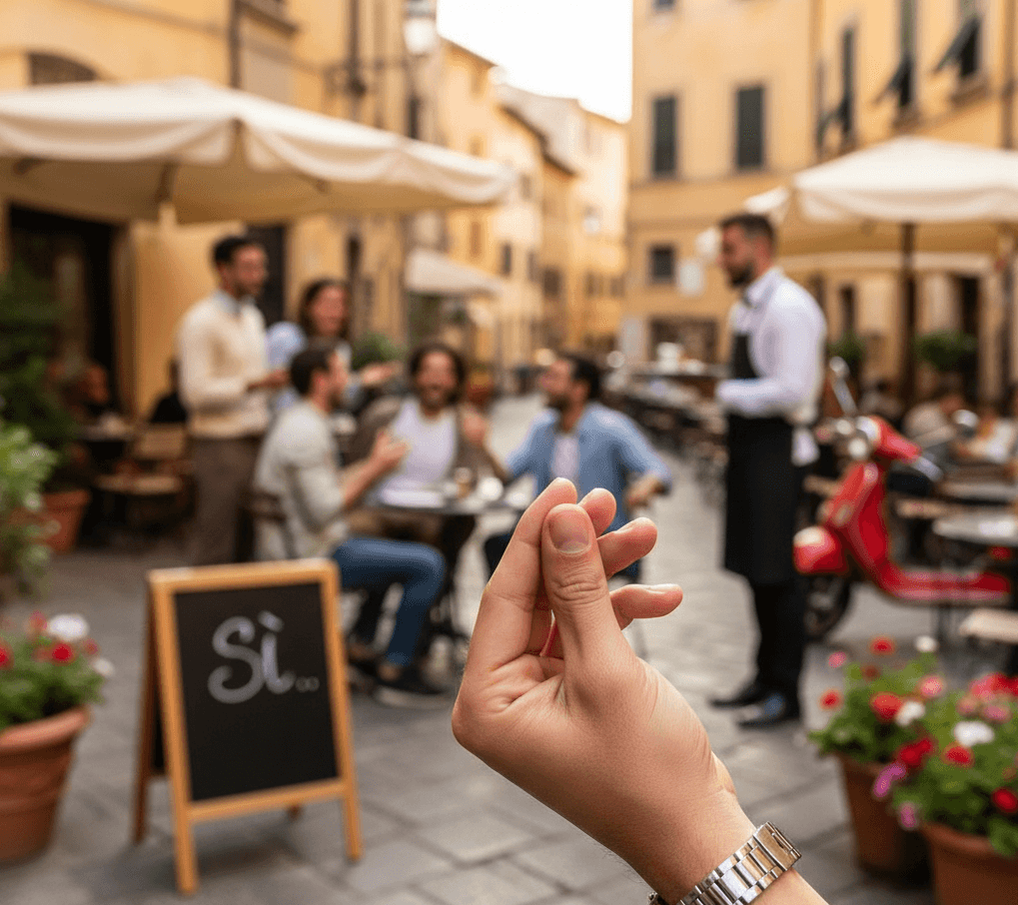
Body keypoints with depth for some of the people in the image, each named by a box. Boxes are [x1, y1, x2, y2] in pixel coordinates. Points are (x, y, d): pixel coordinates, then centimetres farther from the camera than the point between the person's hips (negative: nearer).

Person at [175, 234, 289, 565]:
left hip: (255, 441, 8)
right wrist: (254, 384, -23)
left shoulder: (253, 316, 17)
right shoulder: (200, 321, -10)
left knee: (247, 544, 10)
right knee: (215, 548, -4)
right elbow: (196, 392, -18)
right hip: (220, 447, -8)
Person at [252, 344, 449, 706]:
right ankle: (393, 673, -5)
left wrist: (372, 463, 8)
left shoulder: (298, 421, 15)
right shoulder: (305, 431, -19)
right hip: (310, 555, -11)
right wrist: (373, 469, -16)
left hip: (301, 547, 11)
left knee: (400, 556, 25)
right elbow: (322, 512, -24)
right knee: (428, 564, -13)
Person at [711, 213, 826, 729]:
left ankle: (786, 693, 8)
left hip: (777, 447, -9)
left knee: (776, 571, -3)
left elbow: (790, 391, -21)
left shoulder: (789, 307, -14)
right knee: (755, 568, 14)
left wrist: (728, 394, -12)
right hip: (747, 441, 9)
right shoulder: (745, 308, 17)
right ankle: (766, 677, 27)